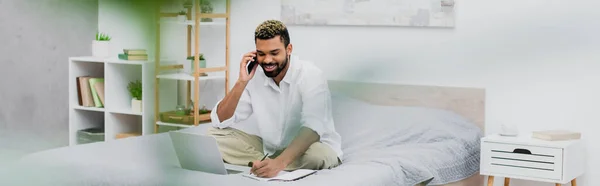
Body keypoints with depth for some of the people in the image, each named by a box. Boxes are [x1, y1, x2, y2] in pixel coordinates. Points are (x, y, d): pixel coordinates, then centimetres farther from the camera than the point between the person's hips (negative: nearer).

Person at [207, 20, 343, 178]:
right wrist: (241, 82, -20)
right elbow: (220, 122, -6)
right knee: (214, 135, -11)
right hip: (269, 149, 4)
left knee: (319, 155, -40)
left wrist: (280, 162, -52)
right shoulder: (254, 77, -5)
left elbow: (312, 128, -35)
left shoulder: (311, 76, -20)